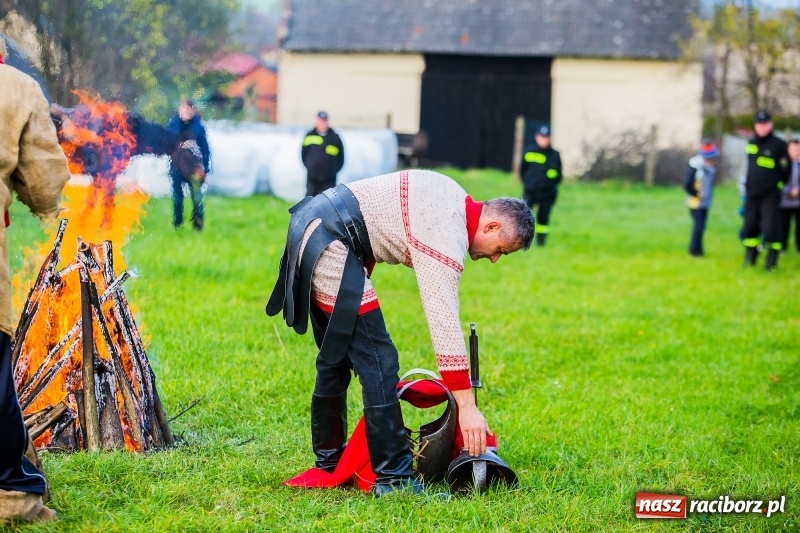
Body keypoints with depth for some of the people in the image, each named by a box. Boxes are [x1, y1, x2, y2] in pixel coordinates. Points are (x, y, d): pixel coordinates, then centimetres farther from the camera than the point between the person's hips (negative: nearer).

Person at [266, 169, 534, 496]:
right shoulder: (447, 239, -16)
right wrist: (466, 406, -23)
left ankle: (328, 462, 29)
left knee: (336, 356, 19)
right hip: (328, 240, -11)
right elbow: (444, 322, -22)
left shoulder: (455, 200, 12)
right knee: (377, 360, -12)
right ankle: (393, 478, -12)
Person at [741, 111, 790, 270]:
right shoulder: (751, 143, 9)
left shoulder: (778, 145, -9)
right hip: (752, 195, 5)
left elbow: (785, 169, -4)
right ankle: (750, 257, 21)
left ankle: (772, 259, 0)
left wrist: (778, 184, 5)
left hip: (770, 196, -5)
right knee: (750, 226, 9)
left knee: (771, 227, -9)